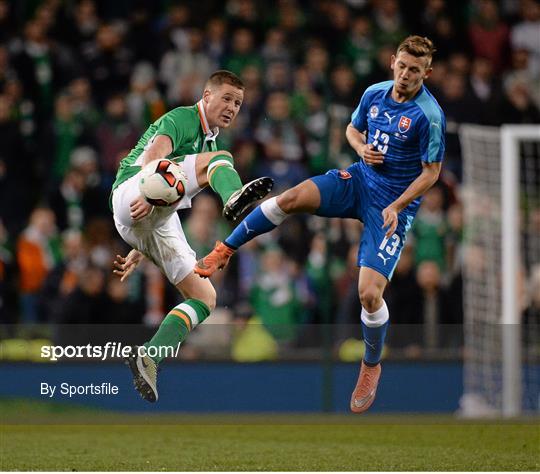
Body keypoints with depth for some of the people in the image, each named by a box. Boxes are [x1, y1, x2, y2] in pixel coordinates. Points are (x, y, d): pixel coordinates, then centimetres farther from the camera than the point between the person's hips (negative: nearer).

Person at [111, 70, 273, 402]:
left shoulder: (210, 141, 28)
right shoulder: (181, 119, 2)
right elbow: (154, 154, -22)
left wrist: (138, 254, 26)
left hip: (158, 221, 9)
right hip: (131, 196, -9)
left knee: (205, 298, 1)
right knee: (219, 160, -27)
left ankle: (149, 359, -7)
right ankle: (235, 198, -61)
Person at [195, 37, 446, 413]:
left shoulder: (428, 115, -18)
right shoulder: (375, 93, 0)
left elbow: (432, 172, -10)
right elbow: (353, 128, 18)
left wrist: (396, 206, -20)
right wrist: (362, 148, -5)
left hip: (394, 206, -5)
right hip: (361, 180, 5)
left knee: (370, 294, -14)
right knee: (292, 198, -23)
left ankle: (372, 367, 14)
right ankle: (224, 252, -8)